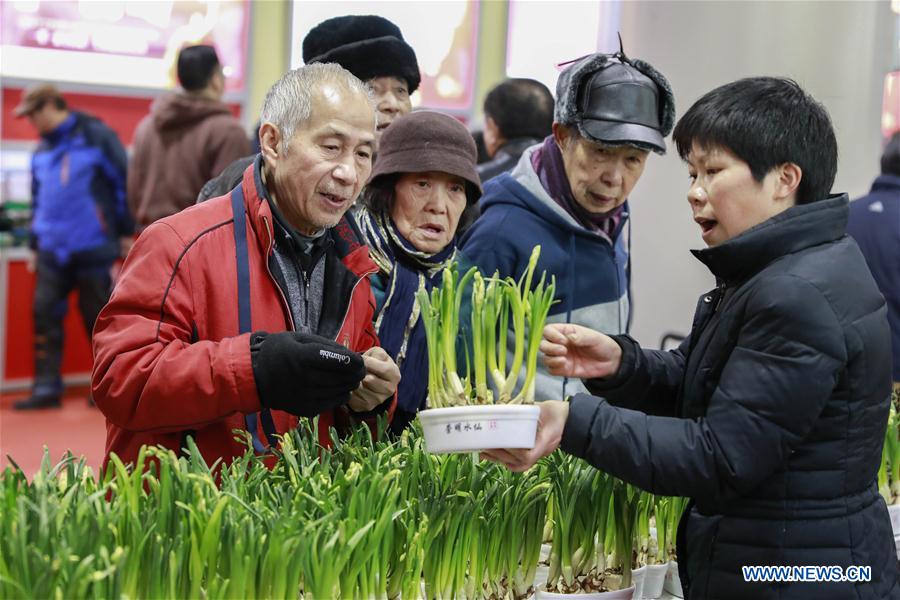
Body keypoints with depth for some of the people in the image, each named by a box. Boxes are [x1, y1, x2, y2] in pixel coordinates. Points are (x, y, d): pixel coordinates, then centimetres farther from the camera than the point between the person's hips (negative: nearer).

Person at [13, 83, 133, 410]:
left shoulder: (96, 136, -6)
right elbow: (38, 200, 20)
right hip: (53, 251, 6)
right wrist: (36, 245, 19)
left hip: (94, 248, -5)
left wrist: (125, 233, -4)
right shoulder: (42, 150, 12)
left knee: (97, 318, 4)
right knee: (45, 313, 0)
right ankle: (46, 388, 6)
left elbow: (123, 183, -5)